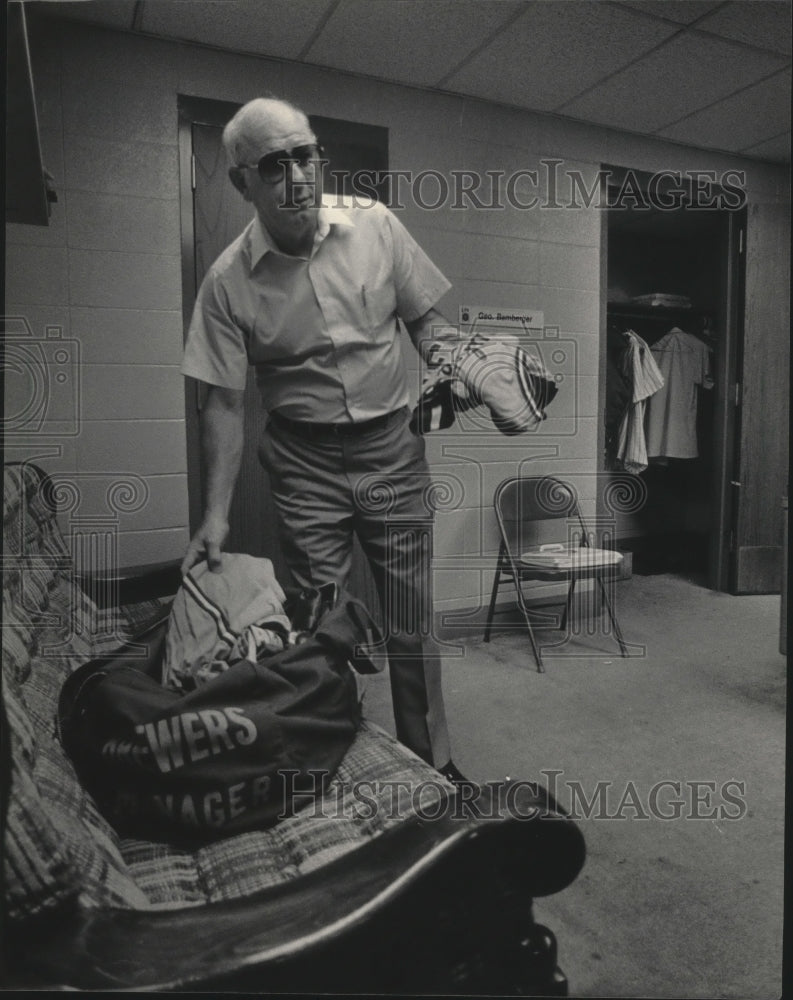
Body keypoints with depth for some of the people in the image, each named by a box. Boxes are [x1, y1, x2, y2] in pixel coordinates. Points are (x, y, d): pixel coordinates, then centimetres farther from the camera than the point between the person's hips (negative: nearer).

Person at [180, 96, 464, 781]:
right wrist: (217, 512, -10)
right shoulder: (228, 281, -7)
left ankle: (433, 764, 28)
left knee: (412, 626, 7)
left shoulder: (375, 225, -3)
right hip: (306, 463, -1)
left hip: (393, 448, 1)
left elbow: (425, 317, 8)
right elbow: (225, 402, -4)